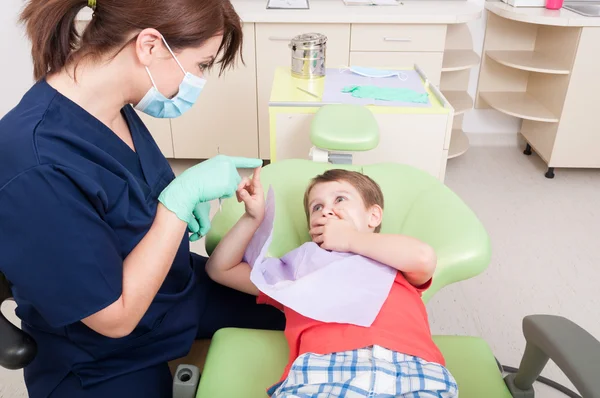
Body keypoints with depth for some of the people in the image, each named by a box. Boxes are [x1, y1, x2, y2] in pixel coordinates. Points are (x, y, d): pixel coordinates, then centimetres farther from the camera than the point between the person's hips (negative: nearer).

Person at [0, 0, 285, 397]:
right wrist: (182, 196, -30)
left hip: (178, 288, 7)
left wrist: (186, 198, -9)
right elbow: (116, 318, -28)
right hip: (104, 365, -7)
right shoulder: (35, 168, -35)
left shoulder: (113, 105, -10)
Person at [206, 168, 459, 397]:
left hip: (413, 369, 0)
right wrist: (253, 217, 22)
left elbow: (424, 258, 2)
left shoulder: (395, 261, 27)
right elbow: (219, 268, 35)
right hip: (322, 367, 0)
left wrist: (349, 239, 14)